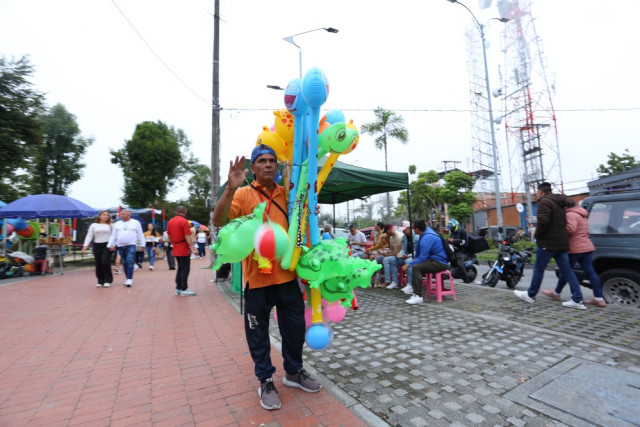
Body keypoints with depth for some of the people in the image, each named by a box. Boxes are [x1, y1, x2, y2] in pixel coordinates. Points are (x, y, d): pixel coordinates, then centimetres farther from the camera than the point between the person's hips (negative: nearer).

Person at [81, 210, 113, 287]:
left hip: (107, 245, -3)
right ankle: (100, 281, 16)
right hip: (97, 246, 3)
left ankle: (107, 280, -1)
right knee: (98, 264, 3)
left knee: (105, 262, -14)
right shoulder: (94, 225, 11)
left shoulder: (110, 225, 5)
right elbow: (89, 236, 9)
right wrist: (85, 245, -2)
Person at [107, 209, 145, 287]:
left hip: (131, 245, -4)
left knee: (130, 262, -15)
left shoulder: (135, 222, 5)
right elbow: (113, 236, 12)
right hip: (120, 246, 4)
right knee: (124, 263, 7)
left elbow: (140, 235, 6)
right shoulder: (117, 224, 13)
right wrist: (111, 245, 1)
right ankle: (128, 279, 16)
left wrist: (142, 245, 5)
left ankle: (129, 279, -16)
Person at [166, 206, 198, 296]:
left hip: (176, 250, 8)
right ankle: (184, 289, 0)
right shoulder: (184, 221, -15)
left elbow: (169, 237, 15)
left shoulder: (170, 221, 9)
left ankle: (178, 288, 19)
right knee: (185, 269, -2)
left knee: (180, 268, 16)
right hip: (184, 249, -8)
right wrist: (192, 247, -16)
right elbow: (187, 237, -19)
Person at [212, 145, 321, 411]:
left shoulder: (287, 193, 8)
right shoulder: (243, 194, -3)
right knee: (258, 332, 12)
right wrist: (230, 189, -28)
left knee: (295, 326, 16)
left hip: (287, 273, 4)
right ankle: (265, 381, 33)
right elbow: (219, 222, -17)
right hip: (257, 276, -3)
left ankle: (294, 372, 39)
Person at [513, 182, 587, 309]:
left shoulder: (544, 201, -11)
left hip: (548, 242, -8)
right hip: (562, 242, 8)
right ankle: (578, 300, 8)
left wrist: (537, 235, -9)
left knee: (538, 268, 3)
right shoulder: (560, 202, 18)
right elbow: (563, 222, 20)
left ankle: (530, 295, 15)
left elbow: (543, 221, -23)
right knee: (567, 270, 9)